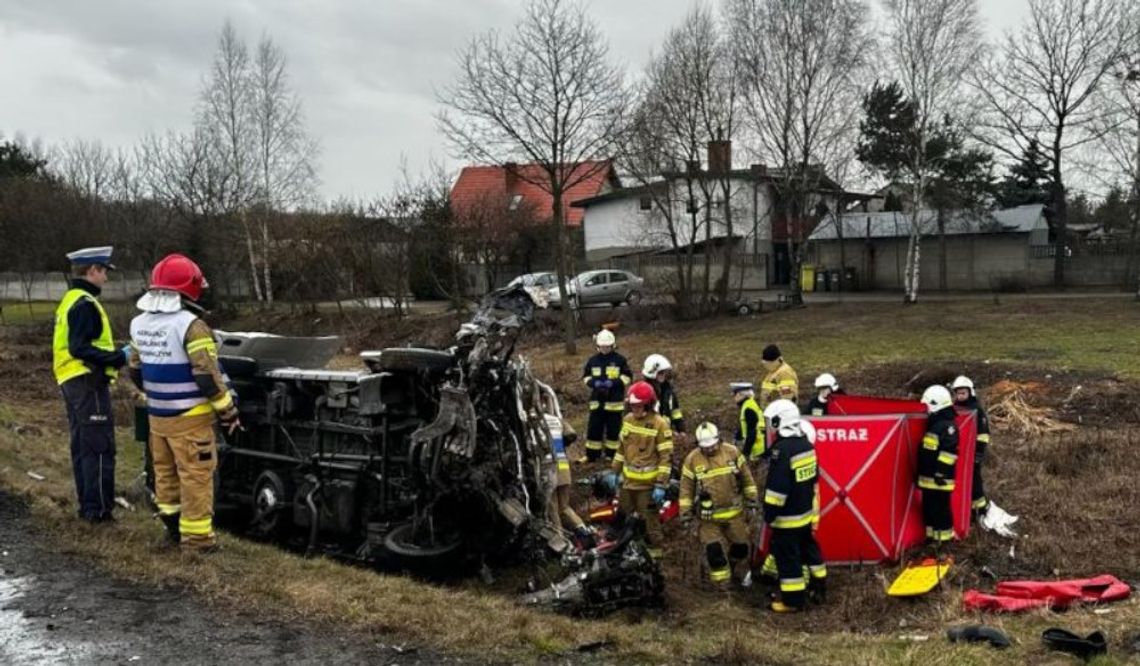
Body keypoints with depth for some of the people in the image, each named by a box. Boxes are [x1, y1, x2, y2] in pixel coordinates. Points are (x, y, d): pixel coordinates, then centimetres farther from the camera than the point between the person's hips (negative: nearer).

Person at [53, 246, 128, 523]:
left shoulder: (70, 301, 17)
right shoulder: (85, 304, -15)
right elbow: (80, 348, -24)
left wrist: (114, 354, 18)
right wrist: (119, 358, -24)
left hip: (72, 382, 11)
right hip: (88, 383, -11)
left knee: (82, 446, 15)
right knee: (100, 448, -8)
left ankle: (87, 504, 22)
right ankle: (99, 509, -7)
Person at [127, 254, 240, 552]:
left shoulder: (140, 324, 6)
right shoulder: (190, 326, -19)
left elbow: (136, 371, 15)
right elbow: (208, 376, -20)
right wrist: (228, 411, -11)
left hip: (157, 416, 8)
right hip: (189, 418, -8)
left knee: (165, 472, 18)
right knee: (196, 477, 0)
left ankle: (173, 526, 28)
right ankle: (196, 537, 4)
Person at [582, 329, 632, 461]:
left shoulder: (620, 360, -2)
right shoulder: (592, 360, 7)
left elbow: (627, 376, -1)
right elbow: (586, 376, 12)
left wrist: (614, 382, -15)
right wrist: (594, 382, -9)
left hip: (614, 401, -2)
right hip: (597, 400, 2)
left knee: (613, 429, 4)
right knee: (594, 428, 3)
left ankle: (612, 454, 16)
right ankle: (592, 455, 11)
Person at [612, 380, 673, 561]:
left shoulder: (659, 424, -14)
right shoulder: (628, 419, 6)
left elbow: (666, 456, -14)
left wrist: (660, 485, -17)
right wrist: (615, 472, 15)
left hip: (647, 484, -7)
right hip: (628, 481, 7)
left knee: (649, 521, 2)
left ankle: (654, 554, 13)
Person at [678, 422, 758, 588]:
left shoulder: (732, 452, -8)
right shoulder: (692, 459, -11)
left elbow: (746, 478, 4)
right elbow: (686, 489, -4)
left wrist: (751, 499, 6)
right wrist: (685, 513, -3)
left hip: (734, 512, 2)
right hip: (709, 516, -2)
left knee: (741, 546, 14)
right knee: (714, 550, -7)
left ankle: (735, 568, 42)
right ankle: (723, 584, 8)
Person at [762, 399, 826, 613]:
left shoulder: (781, 450, -23)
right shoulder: (806, 444, 4)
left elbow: (777, 487, -24)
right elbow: (814, 478, 15)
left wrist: (769, 513, -14)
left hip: (787, 517, -9)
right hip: (807, 512, 9)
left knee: (787, 557, 1)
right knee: (809, 549, 22)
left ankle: (793, 600, 8)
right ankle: (819, 588, 34)